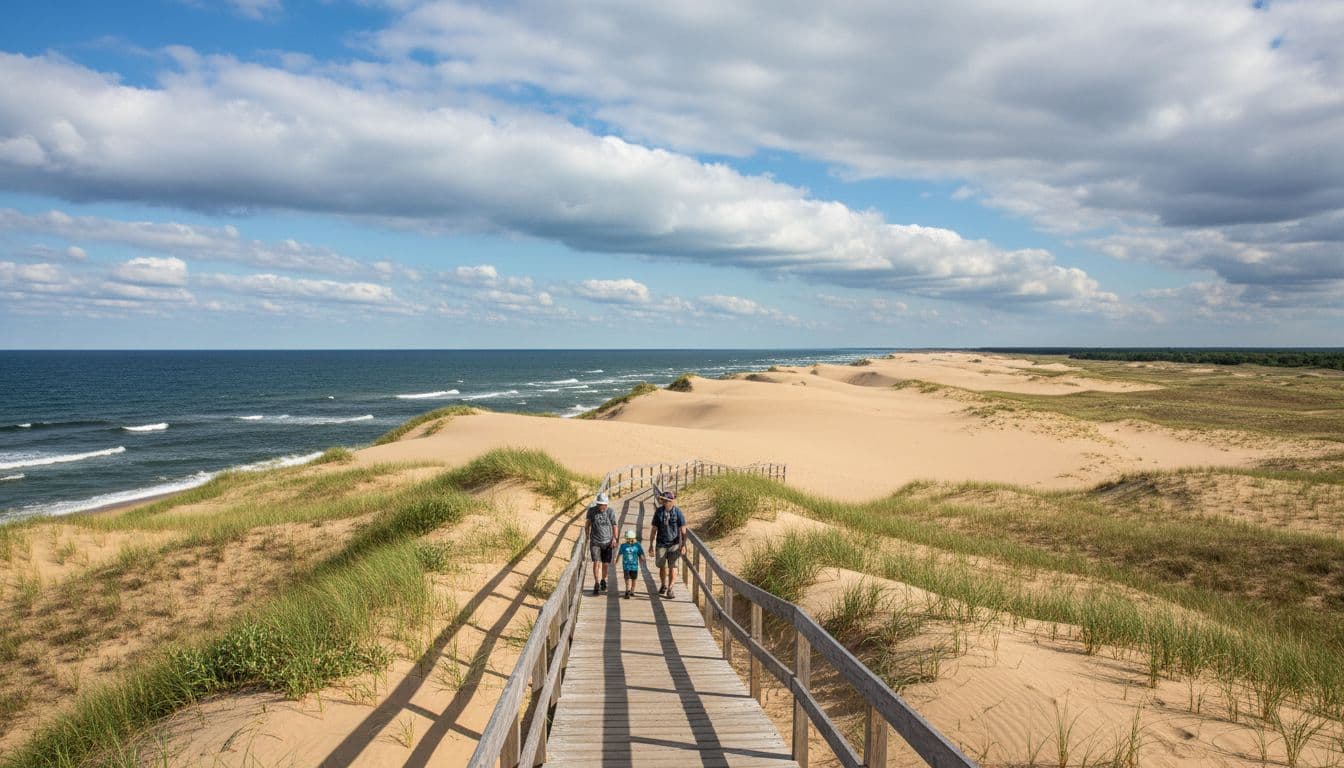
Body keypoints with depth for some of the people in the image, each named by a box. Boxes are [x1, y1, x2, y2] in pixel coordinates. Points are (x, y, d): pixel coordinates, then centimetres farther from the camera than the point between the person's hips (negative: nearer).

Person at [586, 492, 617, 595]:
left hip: (607, 542, 1)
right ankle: (596, 585, -10)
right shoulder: (591, 511, -1)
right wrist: (587, 537, 10)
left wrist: (614, 539, -5)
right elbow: (588, 524, 12)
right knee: (596, 563, -12)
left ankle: (603, 581, 31)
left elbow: (614, 526, 4)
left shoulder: (610, 512, -3)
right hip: (595, 542, -1)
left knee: (605, 564, 6)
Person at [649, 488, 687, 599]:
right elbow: (654, 529, 5)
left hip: (674, 544, -3)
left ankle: (671, 589, -1)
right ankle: (663, 585, 33)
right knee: (662, 566, 11)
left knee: (672, 566, -6)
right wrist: (651, 545, 5)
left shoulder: (677, 512, -7)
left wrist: (683, 545, -8)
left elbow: (683, 530, -4)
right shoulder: (658, 511, 0)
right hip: (661, 544, 3)